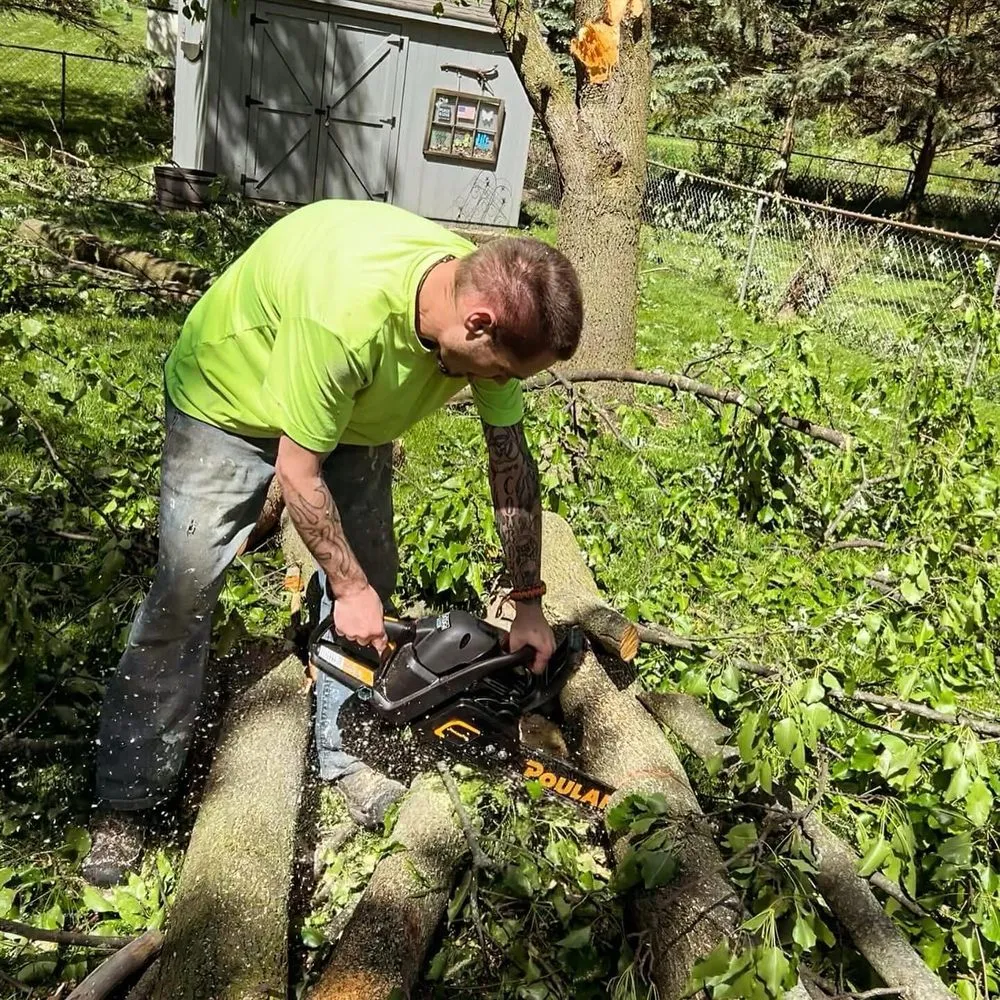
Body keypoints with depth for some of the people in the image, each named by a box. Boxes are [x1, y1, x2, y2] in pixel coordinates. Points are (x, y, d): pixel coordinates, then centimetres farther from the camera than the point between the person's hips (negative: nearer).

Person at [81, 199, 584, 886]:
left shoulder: (490, 303, -24)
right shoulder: (345, 312, -44)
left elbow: (512, 462, -12)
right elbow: (298, 471, -30)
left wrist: (528, 604, -9)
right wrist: (349, 588, -18)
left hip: (353, 409, 6)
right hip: (229, 396, -5)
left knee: (370, 579, 2)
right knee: (184, 593, -6)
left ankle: (345, 754, 21)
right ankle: (127, 802, 8)